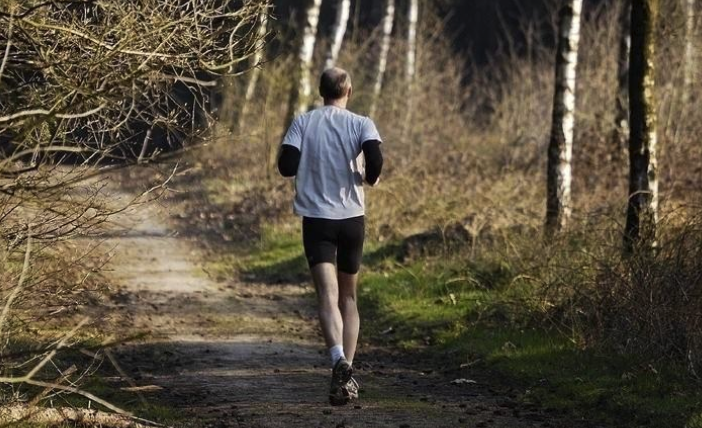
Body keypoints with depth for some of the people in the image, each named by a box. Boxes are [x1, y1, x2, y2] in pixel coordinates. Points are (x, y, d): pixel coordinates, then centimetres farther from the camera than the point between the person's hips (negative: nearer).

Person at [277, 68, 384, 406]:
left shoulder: (302, 123, 1)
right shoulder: (361, 124, -1)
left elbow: (286, 166, -8)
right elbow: (374, 157, -18)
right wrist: (371, 177, 4)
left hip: (316, 218, -1)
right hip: (352, 217, 1)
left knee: (328, 295, -11)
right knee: (348, 296, 15)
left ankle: (339, 361, -36)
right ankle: (347, 375, 12)